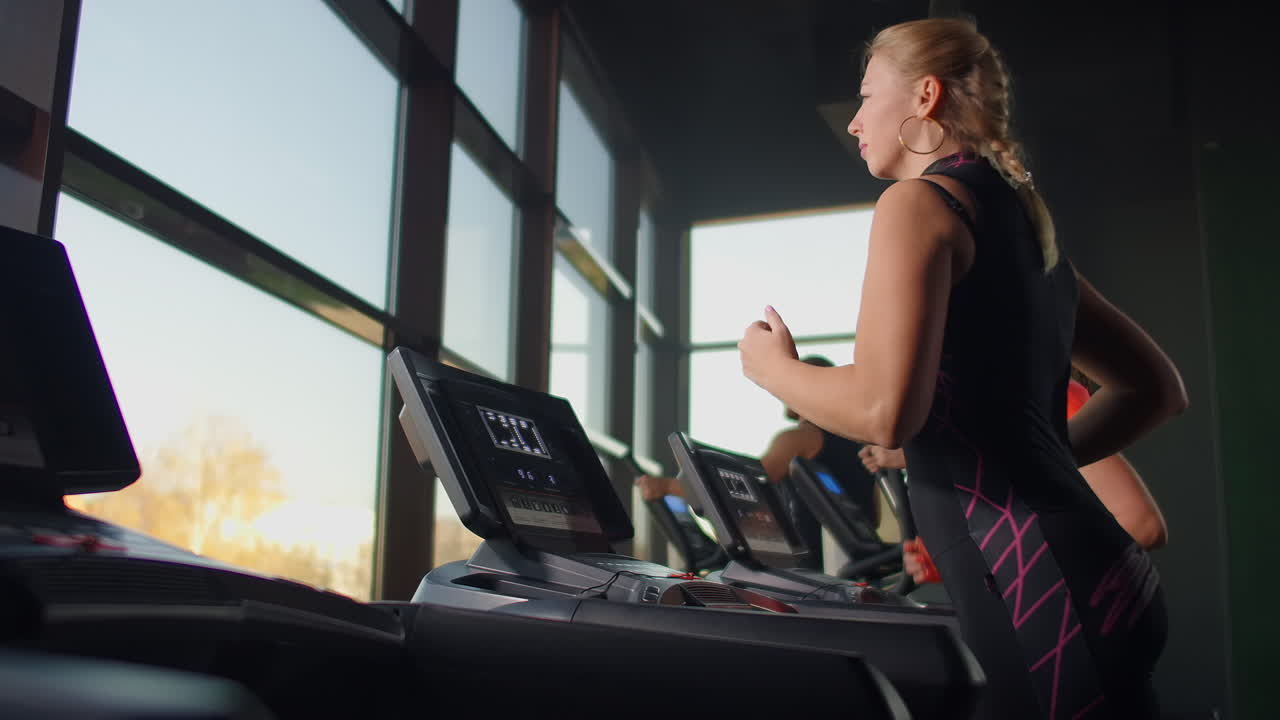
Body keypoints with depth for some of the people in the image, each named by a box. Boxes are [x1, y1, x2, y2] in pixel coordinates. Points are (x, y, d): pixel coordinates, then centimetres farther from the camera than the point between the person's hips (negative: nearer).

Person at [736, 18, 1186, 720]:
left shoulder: (920, 201, -8)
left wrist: (773, 368, -2)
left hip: (1045, 598, -9)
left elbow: (884, 410, -21)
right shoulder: (1025, 221, 18)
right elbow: (1157, 387, 25)